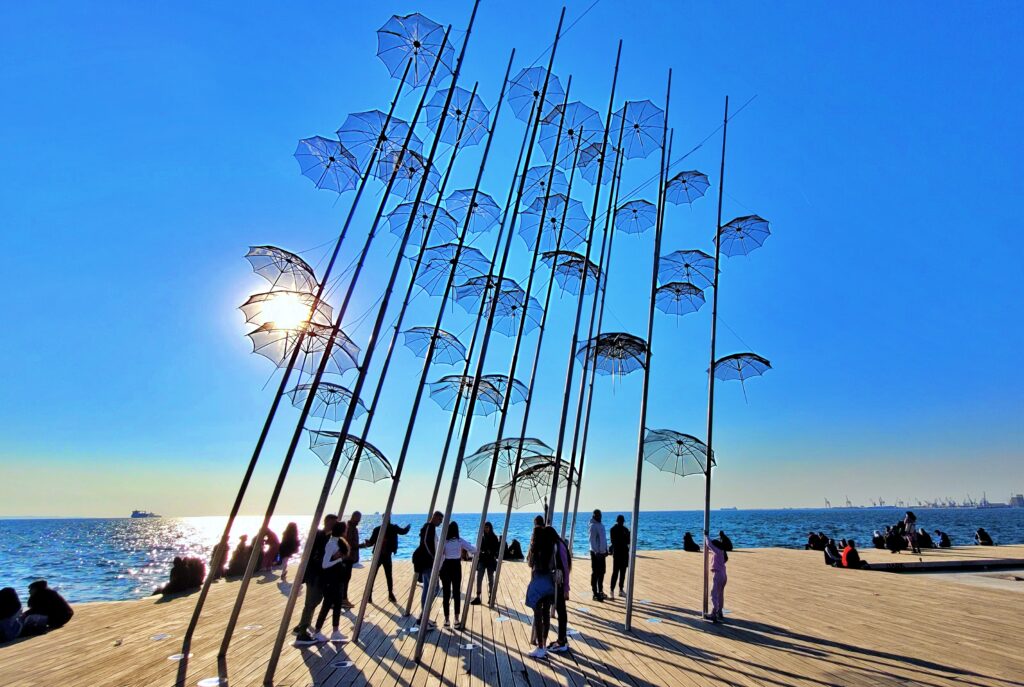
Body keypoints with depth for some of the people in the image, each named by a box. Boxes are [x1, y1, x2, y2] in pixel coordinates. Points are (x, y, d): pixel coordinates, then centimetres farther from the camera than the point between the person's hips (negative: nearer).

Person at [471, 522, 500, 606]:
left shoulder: (494, 537, -2)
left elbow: (496, 549, -3)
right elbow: (478, 548, 6)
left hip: (490, 560, -1)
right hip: (481, 560, 1)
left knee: (490, 579, 9)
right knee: (479, 578, -6)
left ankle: (490, 596, 21)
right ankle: (477, 596, -2)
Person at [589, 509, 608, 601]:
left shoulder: (601, 525, 13)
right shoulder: (593, 526, -13)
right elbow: (592, 540, -18)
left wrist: (606, 549, 12)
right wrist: (596, 552, -23)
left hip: (602, 552, 8)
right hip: (595, 553, -8)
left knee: (601, 573, 15)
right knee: (595, 573, -2)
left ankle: (600, 591, 26)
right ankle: (595, 594, 3)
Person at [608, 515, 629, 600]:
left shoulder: (625, 529, 10)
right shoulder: (613, 529, -7)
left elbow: (628, 540, 7)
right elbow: (614, 541, -14)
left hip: (624, 552, 6)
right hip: (617, 552, -6)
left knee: (623, 572, 11)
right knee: (615, 572, -7)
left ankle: (621, 590, 20)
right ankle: (611, 590, -2)